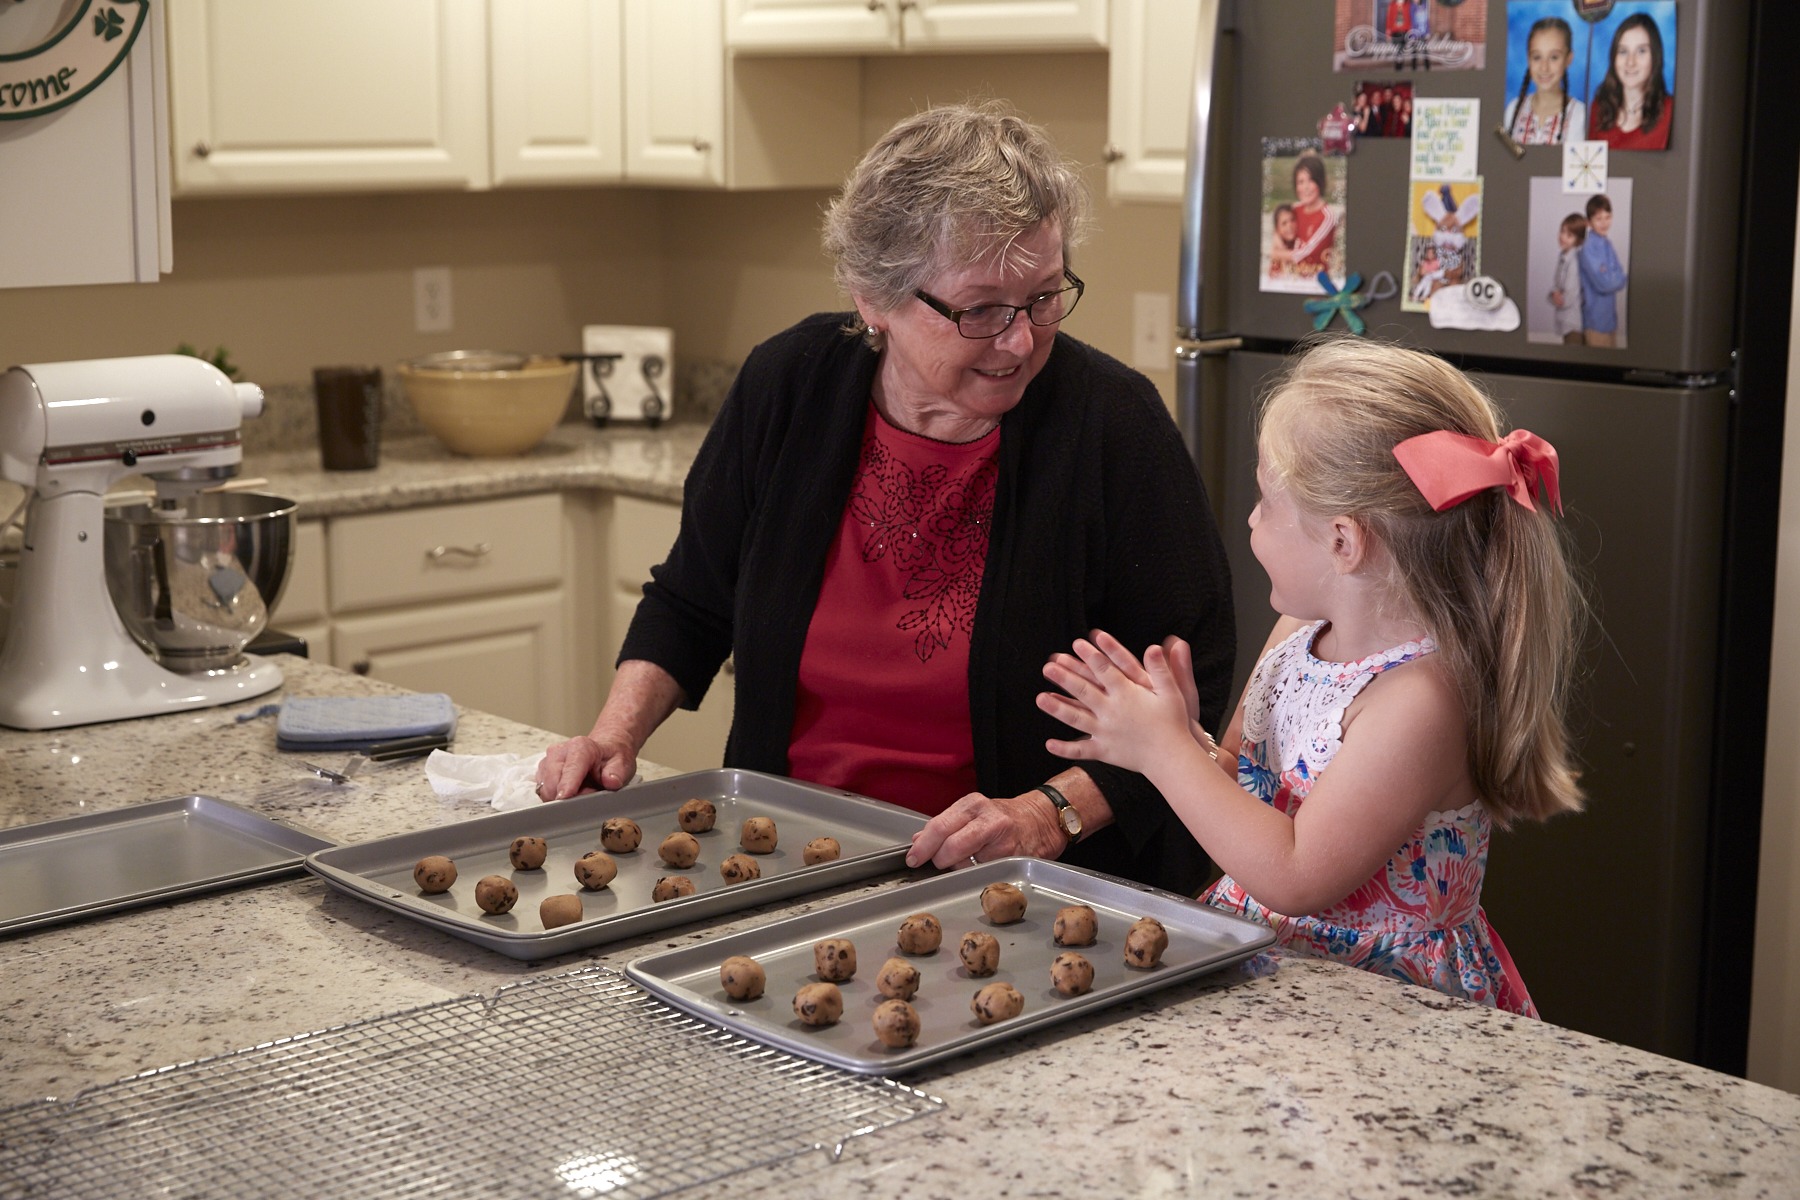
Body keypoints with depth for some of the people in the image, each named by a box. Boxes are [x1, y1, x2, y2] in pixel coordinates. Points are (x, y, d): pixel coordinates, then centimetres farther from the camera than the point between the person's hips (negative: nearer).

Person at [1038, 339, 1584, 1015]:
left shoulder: (1421, 697, -21)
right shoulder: (1296, 636, 5)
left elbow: (1295, 879, -22)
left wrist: (1165, 750, -16)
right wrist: (1183, 739, -5)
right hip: (1258, 966, 8)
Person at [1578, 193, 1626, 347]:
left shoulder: (1608, 245, 8)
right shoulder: (1589, 249, -17)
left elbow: (1618, 274, 7)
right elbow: (1603, 283, -22)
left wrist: (1615, 277, -13)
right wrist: (1623, 278, -5)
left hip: (1610, 316, 8)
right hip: (1596, 319, -8)